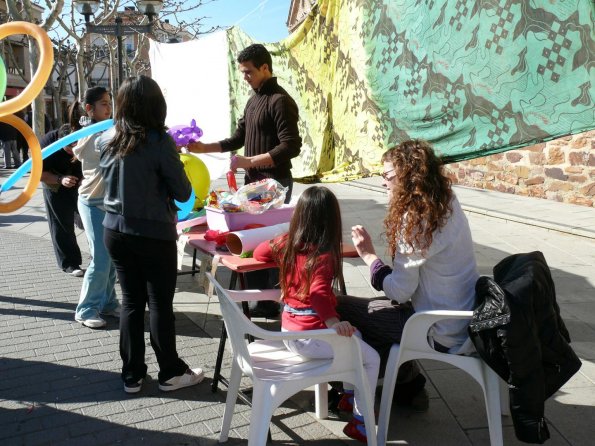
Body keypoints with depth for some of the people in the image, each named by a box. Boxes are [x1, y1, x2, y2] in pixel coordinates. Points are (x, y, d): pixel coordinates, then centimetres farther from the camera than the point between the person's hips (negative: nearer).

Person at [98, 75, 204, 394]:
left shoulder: (105, 140, 1)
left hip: (115, 231, 5)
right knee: (160, 304, 7)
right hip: (154, 235, -5)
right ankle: (170, 373, 21)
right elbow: (183, 193, -12)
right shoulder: (160, 142, -16)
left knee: (131, 301, 14)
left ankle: (132, 374, 24)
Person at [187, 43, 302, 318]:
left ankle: (271, 303, 10)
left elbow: (291, 147, -21)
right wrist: (204, 148, 10)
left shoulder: (280, 101, -13)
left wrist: (250, 161, -25)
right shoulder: (253, 101, 16)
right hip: (253, 181, 9)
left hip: (274, 183, -9)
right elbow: (238, 139, 21)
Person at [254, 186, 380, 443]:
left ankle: (348, 395, 40)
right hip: (310, 337, -8)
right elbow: (318, 292, -37)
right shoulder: (324, 255, -20)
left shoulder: (286, 243, 0)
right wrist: (334, 323, -48)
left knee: (353, 337, 28)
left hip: (289, 332, 8)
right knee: (372, 358, 6)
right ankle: (360, 423, 17)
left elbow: (259, 252, 19)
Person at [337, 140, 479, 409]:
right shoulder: (448, 206, 3)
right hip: (466, 321, 9)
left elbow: (400, 291, -19)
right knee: (379, 307, 22)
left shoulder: (416, 219, -22)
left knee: (341, 308, -2)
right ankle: (409, 386, 27)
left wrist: (368, 255, -10)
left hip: (443, 335, -9)